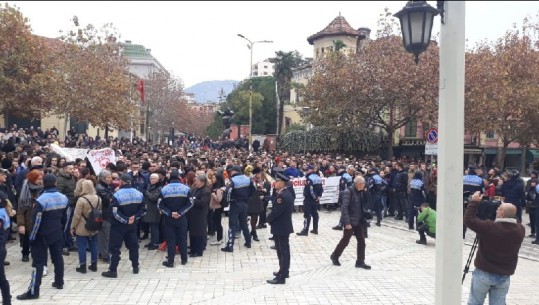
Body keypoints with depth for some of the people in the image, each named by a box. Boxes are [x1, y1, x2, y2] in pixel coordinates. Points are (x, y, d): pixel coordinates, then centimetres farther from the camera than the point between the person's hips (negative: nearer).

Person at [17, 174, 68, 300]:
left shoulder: (41, 200, -20)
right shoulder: (64, 198, 1)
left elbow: (36, 220, -20)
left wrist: (32, 237, -11)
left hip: (43, 235, -6)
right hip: (57, 233, 6)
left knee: (38, 261, -4)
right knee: (58, 257, 17)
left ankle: (33, 291, -4)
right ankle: (59, 282, 28)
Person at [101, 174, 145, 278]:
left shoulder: (118, 195, -17)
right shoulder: (139, 194, 2)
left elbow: (115, 212, -21)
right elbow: (142, 209, 4)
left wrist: (126, 220, -15)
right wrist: (134, 217, -5)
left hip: (118, 225, -5)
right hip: (132, 225, 5)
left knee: (115, 248, 0)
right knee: (133, 246, 16)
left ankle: (113, 271, 1)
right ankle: (135, 267, 22)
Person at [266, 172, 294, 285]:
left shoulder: (282, 196, -24)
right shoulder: (286, 193, 9)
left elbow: (275, 211, -23)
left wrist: (268, 219, -5)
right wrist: (271, 218, 5)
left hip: (280, 228, -10)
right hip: (284, 226, 10)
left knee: (282, 251, -4)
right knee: (284, 250, 19)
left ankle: (281, 277, 2)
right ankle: (284, 271, 31)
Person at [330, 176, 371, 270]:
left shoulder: (361, 192, 6)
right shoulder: (348, 191, -17)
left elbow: (366, 203, 9)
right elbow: (344, 207, -20)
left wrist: (366, 192, -5)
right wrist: (347, 222, -24)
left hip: (359, 221, 7)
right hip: (350, 221, -7)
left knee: (361, 241, 6)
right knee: (345, 241, 5)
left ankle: (360, 262, 14)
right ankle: (335, 256, 26)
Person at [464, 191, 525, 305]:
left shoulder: (489, 227, -23)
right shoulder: (520, 230, -9)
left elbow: (469, 219, -14)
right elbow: (512, 221, 14)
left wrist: (474, 202, -7)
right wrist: (504, 206, 10)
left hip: (484, 273, -3)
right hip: (504, 276, 4)